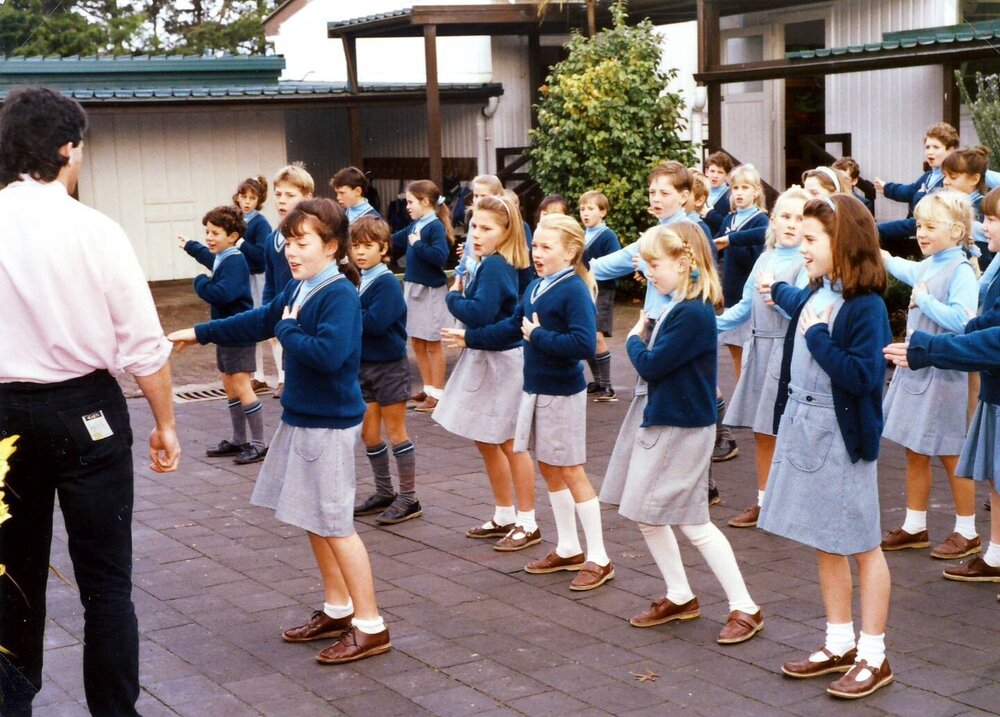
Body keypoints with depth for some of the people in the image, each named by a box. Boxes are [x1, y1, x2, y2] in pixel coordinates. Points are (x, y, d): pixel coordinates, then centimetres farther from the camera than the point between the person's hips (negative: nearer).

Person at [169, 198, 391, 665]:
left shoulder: (340, 295, -20)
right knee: (313, 520, 16)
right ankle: (337, 610, 29)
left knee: (334, 524, -5)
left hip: (329, 423, -9)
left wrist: (288, 330, -17)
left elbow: (328, 352, -33)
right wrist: (200, 334, 24)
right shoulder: (297, 288, 7)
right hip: (300, 417, 9)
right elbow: (260, 321, 22)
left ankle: (370, 626, 4)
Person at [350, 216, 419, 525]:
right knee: (368, 432, 12)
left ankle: (409, 498, 8)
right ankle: (383, 493, 26)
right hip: (364, 365, 8)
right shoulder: (356, 281, 7)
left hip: (389, 366, -7)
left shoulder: (386, 283, -16)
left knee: (395, 430, 0)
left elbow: (376, 323, -26)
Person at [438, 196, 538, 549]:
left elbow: (480, 312, -30)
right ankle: (504, 516, 29)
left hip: (503, 359, -10)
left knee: (509, 442, 0)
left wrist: (453, 297, -14)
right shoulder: (484, 263, 8)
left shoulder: (494, 266, -20)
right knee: (485, 441, 17)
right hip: (484, 358, 10)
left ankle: (528, 523, 12)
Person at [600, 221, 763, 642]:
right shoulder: (675, 305, 8)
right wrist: (642, 339, -4)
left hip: (680, 428, -10)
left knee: (693, 523, -3)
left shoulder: (693, 312, -22)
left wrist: (634, 339, -4)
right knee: (646, 516, 15)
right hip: (655, 419, 10)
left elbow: (651, 366, -21)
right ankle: (679, 597, 28)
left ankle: (745, 608, 7)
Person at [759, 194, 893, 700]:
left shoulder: (865, 306, -19)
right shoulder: (816, 294, 4)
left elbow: (862, 377, -26)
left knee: (862, 546, 4)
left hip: (842, 436, -8)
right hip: (803, 428, 8)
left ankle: (874, 657, 14)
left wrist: (818, 339, -20)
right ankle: (840, 644, 26)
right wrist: (777, 292, 48)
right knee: (825, 545, 14)